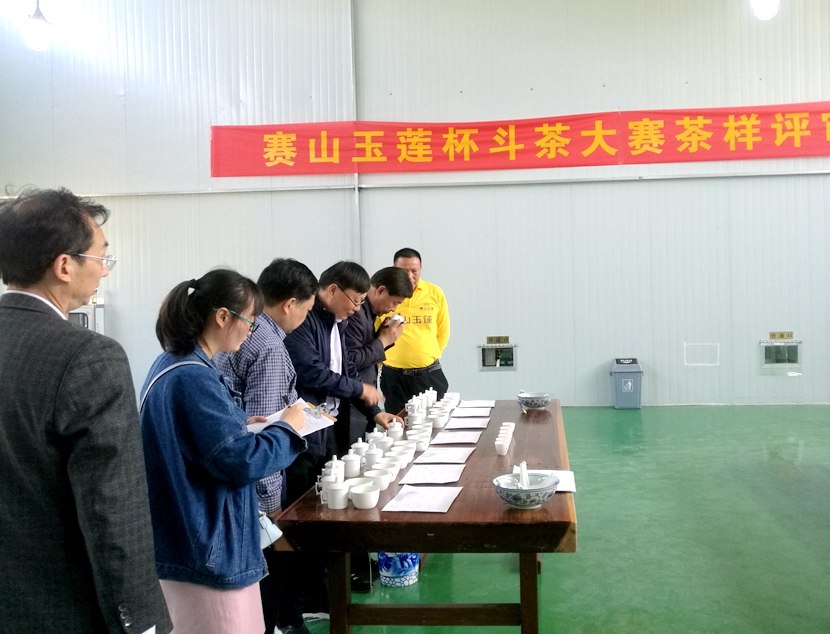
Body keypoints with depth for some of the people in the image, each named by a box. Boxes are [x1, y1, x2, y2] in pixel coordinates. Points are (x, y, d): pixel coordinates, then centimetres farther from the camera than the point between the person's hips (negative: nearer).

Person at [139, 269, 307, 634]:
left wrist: (239, 425, 9)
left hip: (190, 537, 11)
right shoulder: (193, 378, -23)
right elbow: (241, 461, -25)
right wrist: (287, 429, -10)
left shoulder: (174, 364, 9)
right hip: (206, 548, -11)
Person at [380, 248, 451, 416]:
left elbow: (443, 332, 10)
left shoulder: (435, 293, 1)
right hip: (393, 376, -1)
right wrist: (383, 358, 6)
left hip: (430, 375, 1)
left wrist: (430, 356, 8)